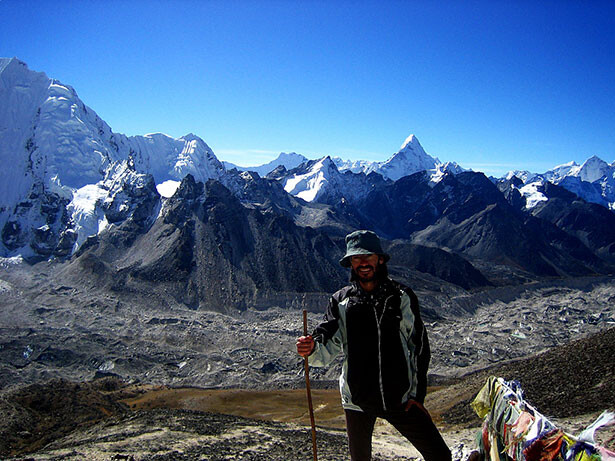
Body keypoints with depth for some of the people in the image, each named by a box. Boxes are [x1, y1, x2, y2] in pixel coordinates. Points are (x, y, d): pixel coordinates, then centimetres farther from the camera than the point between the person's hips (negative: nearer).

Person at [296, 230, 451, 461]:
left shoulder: (402, 297, -3)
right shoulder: (340, 301, -4)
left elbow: (419, 346, 1)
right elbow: (327, 348, -10)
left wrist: (417, 394, -1)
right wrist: (311, 349, -32)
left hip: (401, 399, 0)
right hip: (357, 401, 0)